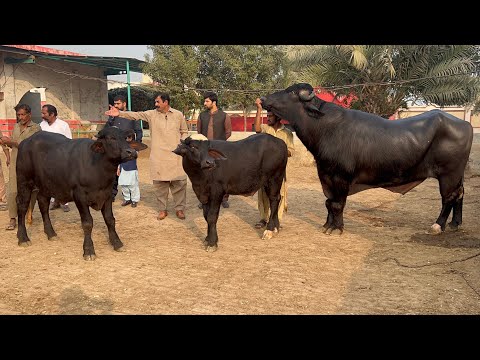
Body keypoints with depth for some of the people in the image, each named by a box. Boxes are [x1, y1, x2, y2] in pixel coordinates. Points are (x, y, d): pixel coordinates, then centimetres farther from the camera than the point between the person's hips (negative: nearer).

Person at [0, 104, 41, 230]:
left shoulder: (36, 128, -3)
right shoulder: (16, 127, 15)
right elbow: (13, 145, 21)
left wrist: (11, 141, -18)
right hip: (15, 164, 4)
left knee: (31, 191, 5)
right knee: (13, 191, -3)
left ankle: (29, 213, 24)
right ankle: (13, 219, 0)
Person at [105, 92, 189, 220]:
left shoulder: (178, 115, 5)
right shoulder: (152, 114, 4)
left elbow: (184, 132, 14)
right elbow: (136, 115, -7)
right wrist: (120, 113, -20)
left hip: (176, 155, -1)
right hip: (158, 156, 1)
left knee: (179, 182, -1)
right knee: (159, 183, 3)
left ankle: (180, 208, 13)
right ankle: (163, 209, 17)